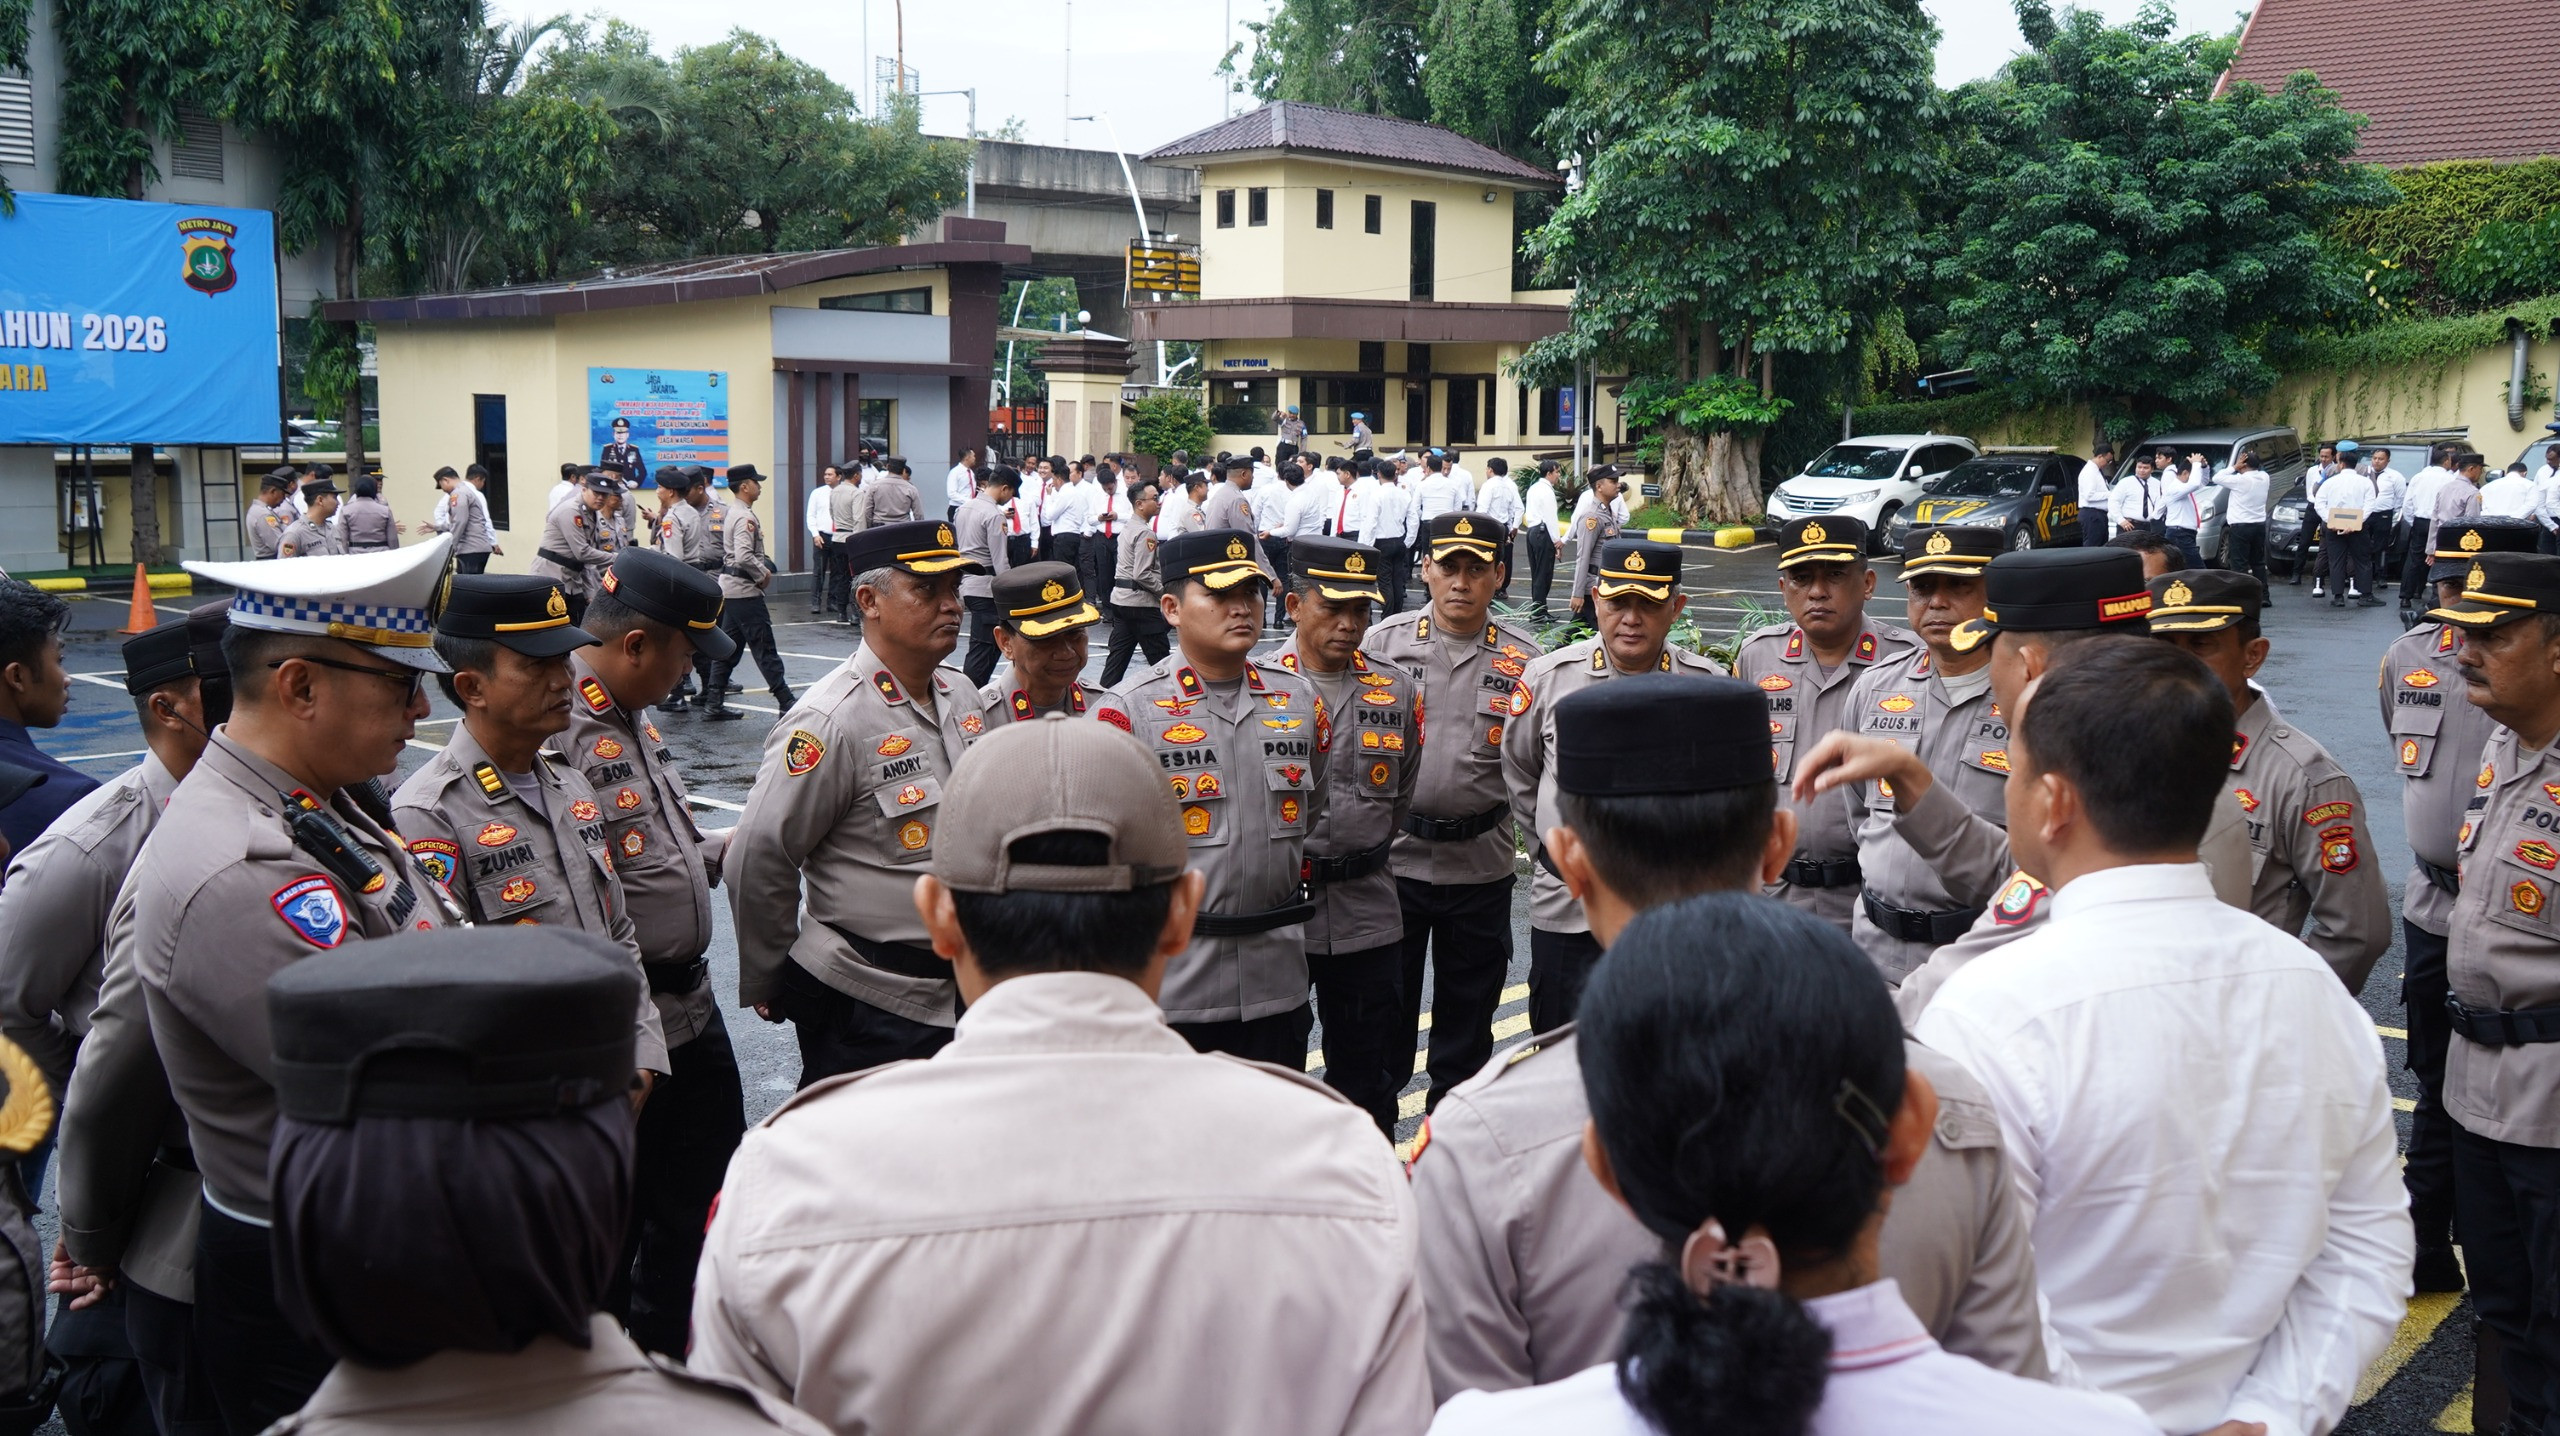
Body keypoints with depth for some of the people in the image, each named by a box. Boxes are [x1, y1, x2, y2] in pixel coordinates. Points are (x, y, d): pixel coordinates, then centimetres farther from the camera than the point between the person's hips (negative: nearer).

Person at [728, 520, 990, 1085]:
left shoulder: (963, 696, 7)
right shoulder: (831, 722, -18)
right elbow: (757, 859, -15)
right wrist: (767, 987, -4)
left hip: (965, 989, 7)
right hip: (869, 1009, -7)